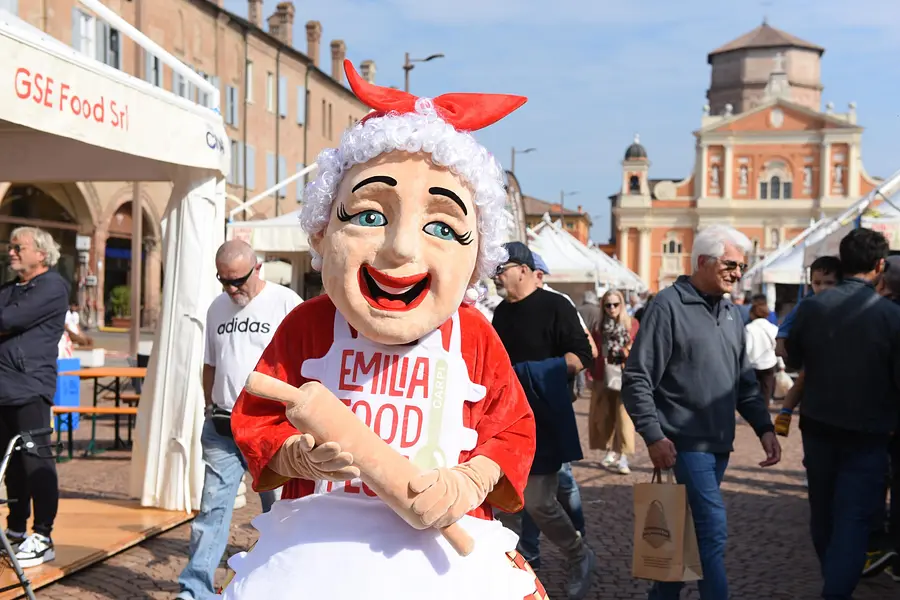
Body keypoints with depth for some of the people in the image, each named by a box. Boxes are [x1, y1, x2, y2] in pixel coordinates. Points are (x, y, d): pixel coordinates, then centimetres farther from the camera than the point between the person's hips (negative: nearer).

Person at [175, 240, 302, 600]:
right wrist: (210, 410, 17)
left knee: (278, 510, 7)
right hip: (222, 427, 4)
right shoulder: (217, 308, 12)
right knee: (212, 507, 1)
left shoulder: (286, 303, -6)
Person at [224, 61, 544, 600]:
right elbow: (255, 420, 0)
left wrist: (468, 483, -16)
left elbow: (512, 431, 2)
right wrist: (300, 456, -19)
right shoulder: (306, 327, -5)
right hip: (317, 555, 0)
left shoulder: (474, 338, -4)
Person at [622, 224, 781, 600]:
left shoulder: (731, 313, 14)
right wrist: (653, 436, -18)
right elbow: (637, 379, -12)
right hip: (684, 444, -7)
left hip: (719, 445, 7)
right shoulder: (668, 305, -9)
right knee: (712, 530, -10)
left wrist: (764, 427, 9)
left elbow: (744, 381, 20)